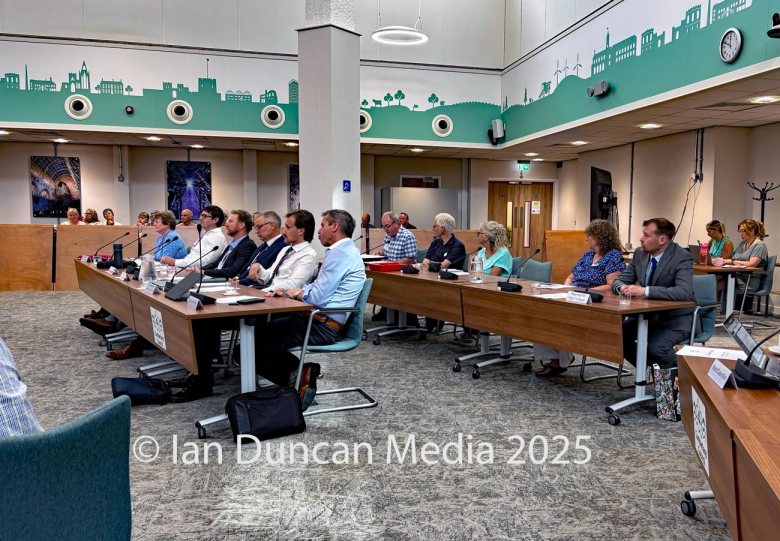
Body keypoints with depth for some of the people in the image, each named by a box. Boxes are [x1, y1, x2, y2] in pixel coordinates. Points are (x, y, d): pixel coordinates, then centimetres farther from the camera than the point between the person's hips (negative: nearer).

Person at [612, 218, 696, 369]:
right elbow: (619, 281, 7)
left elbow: (684, 292, -33)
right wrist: (622, 287, -18)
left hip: (676, 318, -6)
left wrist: (645, 291, -36)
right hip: (648, 314, 7)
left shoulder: (682, 258, -17)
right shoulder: (640, 253, 2)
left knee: (655, 347, -29)